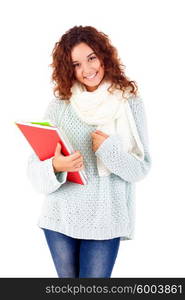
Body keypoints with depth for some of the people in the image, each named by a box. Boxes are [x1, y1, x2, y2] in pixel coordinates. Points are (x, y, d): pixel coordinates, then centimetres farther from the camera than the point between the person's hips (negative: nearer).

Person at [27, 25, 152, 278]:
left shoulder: (131, 104, -3)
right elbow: (34, 167, -3)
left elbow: (142, 168, -3)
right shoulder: (58, 106, -2)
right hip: (60, 217, 2)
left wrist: (110, 150, -19)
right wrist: (55, 167, -24)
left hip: (105, 220, -1)